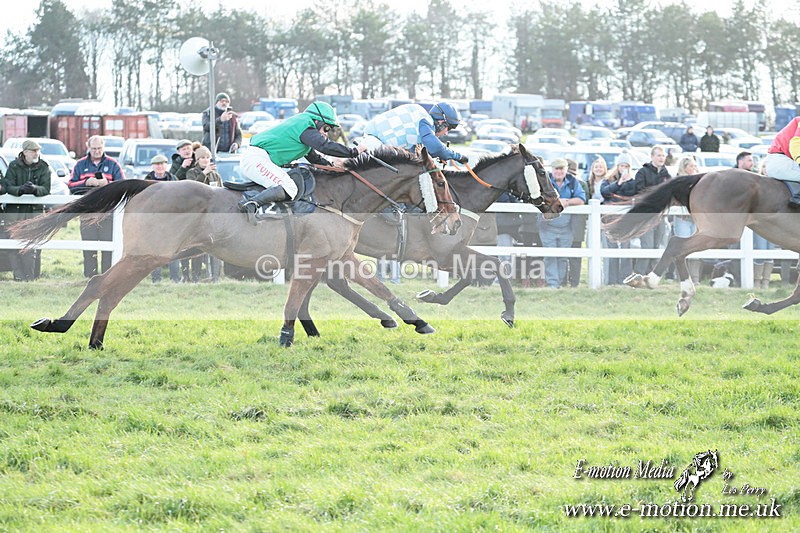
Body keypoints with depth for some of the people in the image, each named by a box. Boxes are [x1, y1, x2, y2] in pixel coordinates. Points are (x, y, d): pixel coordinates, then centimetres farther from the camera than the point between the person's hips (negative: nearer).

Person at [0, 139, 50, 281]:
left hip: (35, 210, 0)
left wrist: (35, 189, -28)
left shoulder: (44, 167, 4)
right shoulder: (14, 166, 3)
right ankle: (18, 276, -6)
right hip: (15, 209, 0)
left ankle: (29, 276, -4)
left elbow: (46, 189, -6)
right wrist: (20, 189, -27)